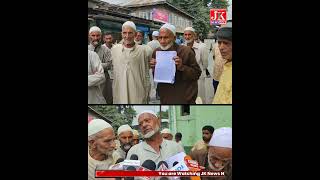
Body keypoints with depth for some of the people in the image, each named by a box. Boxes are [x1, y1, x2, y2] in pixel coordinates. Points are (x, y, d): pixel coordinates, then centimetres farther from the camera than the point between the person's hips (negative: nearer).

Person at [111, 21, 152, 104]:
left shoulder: (143, 50, -4)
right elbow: (112, 70, 12)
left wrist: (147, 94, 3)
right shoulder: (114, 49, 3)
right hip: (119, 94, 2)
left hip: (138, 95, -2)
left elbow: (146, 75, 2)